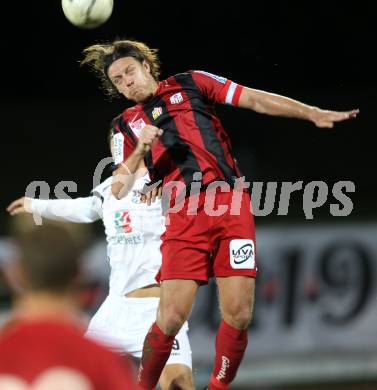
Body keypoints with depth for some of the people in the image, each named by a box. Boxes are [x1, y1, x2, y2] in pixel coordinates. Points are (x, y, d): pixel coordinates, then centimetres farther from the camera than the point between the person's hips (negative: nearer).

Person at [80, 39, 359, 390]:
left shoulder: (191, 84, 14)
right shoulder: (126, 124, 16)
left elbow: (255, 100, 9)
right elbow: (117, 189, 7)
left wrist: (313, 113, 2)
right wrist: (140, 149, -9)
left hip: (231, 205, 0)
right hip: (184, 217, 0)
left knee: (238, 315, -8)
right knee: (171, 318, -12)